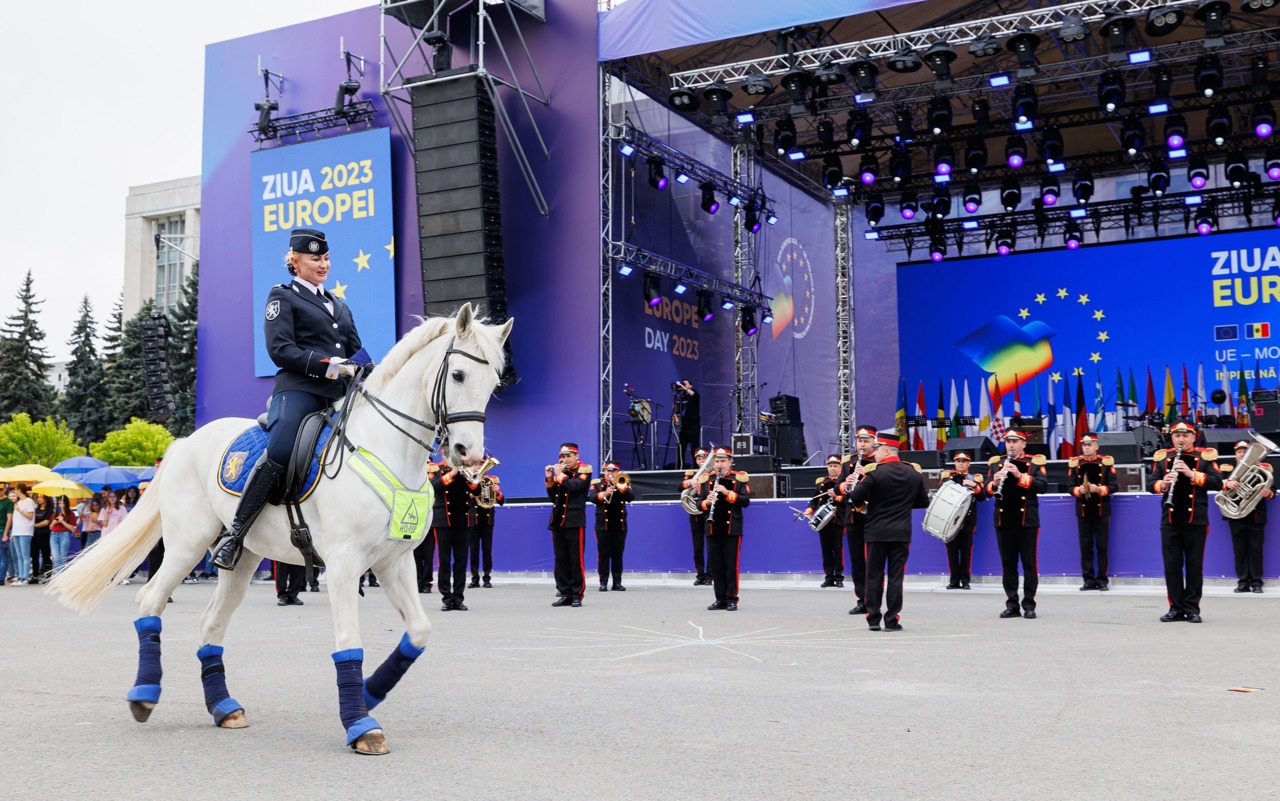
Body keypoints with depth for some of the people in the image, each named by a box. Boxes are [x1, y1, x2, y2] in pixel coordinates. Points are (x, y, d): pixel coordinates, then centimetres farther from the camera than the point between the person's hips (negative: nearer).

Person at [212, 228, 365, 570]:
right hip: (299, 389, -7)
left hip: (339, 394, 7)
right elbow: (280, 349, -5)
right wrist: (327, 366, -15)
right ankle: (235, 534, -20)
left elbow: (357, 354, 26)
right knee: (279, 453, -30)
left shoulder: (339, 306, 29)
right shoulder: (283, 297, 9)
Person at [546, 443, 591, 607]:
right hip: (557, 521, 6)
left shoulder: (584, 470, -1)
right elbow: (552, 496, 15)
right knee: (561, 560, 6)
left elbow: (574, 486, -20)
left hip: (574, 522, -6)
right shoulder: (560, 471, 16)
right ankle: (565, 593, 10)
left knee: (576, 560, -4)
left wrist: (559, 474, -8)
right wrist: (550, 479, 2)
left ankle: (577, 595, 1)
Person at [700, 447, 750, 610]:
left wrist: (727, 493, -22)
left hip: (732, 528, -3)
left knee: (731, 565, -1)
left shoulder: (740, 478, -2)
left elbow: (746, 501, -11)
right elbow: (700, 504, 8)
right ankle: (720, 599, 14)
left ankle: (732, 599, 5)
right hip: (713, 529, 3)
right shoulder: (706, 479, 7)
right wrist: (706, 502, -15)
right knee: (715, 565, 6)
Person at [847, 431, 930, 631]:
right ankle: (892, 620, 4)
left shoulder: (874, 472, -11)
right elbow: (923, 502, 11)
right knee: (896, 576, 5)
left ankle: (873, 619, 9)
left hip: (876, 532, -2)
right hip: (901, 532, 3)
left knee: (874, 576, 7)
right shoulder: (914, 472, 3)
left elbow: (855, 498, -14)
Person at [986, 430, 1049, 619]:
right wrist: (994, 483, -19)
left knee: (1029, 563, 1)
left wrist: (1020, 476, -21)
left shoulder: (1035, 463, 0)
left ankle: (1029, 605, 6)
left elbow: (1043, 486, -12)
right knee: (1008, 563, 6)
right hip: (1004, 520, 3)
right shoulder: (996, 463, 9)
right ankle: (1012, 605, 11)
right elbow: (986, 489, 3)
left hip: (1027, 520, -3)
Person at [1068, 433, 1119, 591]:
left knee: (1102, 546, 3)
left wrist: (1098, 489, -20)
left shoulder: (1106, 462, -3)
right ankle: (1088, 580, 10)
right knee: (1085, 546, 4)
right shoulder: (1074, 463, 2)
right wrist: (1079, 490, -19)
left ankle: (1102, 580, 10)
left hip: (1102, 510, -1)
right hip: (1083, 511, 2)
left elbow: (1115, 486, -6)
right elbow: (1070, 486, 1)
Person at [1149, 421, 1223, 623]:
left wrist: (1192, 474, -20)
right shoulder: (1161, 457, 7)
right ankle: (1175, 608, 12)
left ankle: (1192, 608, 11)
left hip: (1196, 521, -2)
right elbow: (1152, 484, 5)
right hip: (1170, 521, 2)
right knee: (1171, 566, 4)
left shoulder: (1205, 457, 0)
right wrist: (1163, 484, -18)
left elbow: (1217, 483, -8)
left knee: (1194, 566, 3)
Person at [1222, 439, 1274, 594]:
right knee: (1239, 550, 4)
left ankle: (1256, 582, 7)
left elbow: (1273, 490, 2)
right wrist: (1227, 483, -30)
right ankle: (1243, 582, 7)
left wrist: (1268, 493, -21)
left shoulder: (1264, 468, 6)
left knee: (1256, 550, 2)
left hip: (1256, 516, -1)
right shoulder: (1227, 469, 6)